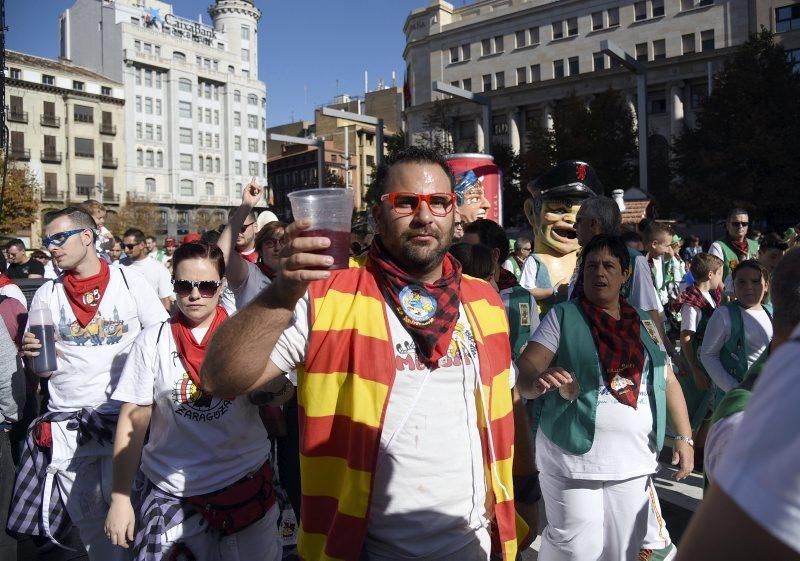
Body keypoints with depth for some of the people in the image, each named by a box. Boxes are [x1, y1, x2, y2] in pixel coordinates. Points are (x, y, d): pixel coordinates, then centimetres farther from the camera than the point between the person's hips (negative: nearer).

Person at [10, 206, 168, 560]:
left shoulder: (130, 282, -2)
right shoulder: (47, 295, 6)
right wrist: (30, 352, -9)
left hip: (125, 420, -3)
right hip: (66, 427, 3)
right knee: (90, 524, 13)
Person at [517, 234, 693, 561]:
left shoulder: (644, 324, 11)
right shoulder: (563, 317, -4)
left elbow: (668, 381, 15)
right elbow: (523, 374, -11)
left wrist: (685, 437, 8)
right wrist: (539, 381, -33)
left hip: (634, 463, 5)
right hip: (573, 460, -4)